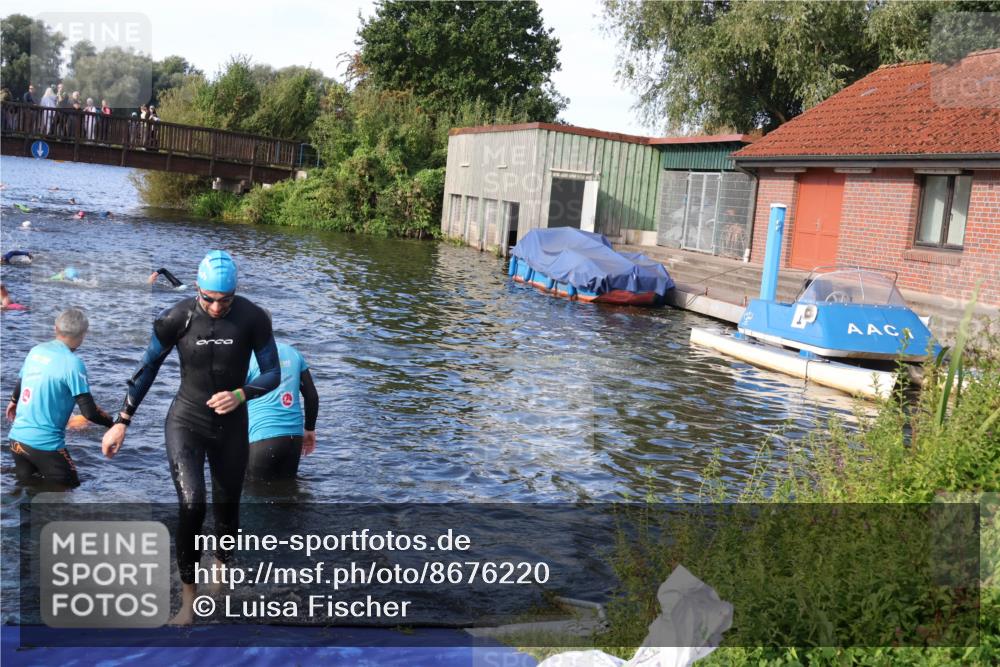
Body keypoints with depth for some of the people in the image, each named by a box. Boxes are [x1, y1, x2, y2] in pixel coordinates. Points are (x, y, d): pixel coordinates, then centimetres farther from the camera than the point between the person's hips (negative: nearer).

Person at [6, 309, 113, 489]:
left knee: (26, 483, 23)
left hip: (17, 437, 7)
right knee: (71, 488, 7)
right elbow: (89, 412, -18)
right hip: (44, 443, -7)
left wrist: (13, 402, 44)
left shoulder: (36, 350, 3)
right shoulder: (73, 362, -17)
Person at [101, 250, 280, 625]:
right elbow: (147, 370, -3)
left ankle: (221, 570, 42)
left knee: (227, 510, 12)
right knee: (191, 505, -20)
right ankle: (188, 597, -3)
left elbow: (272, 374, -6)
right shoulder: (176, 319, -15)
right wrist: (122, 422, -3)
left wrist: (240, 394, -26)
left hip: (231, 427, 2)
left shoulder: (253, 319, -14)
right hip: (185, 422, -1)